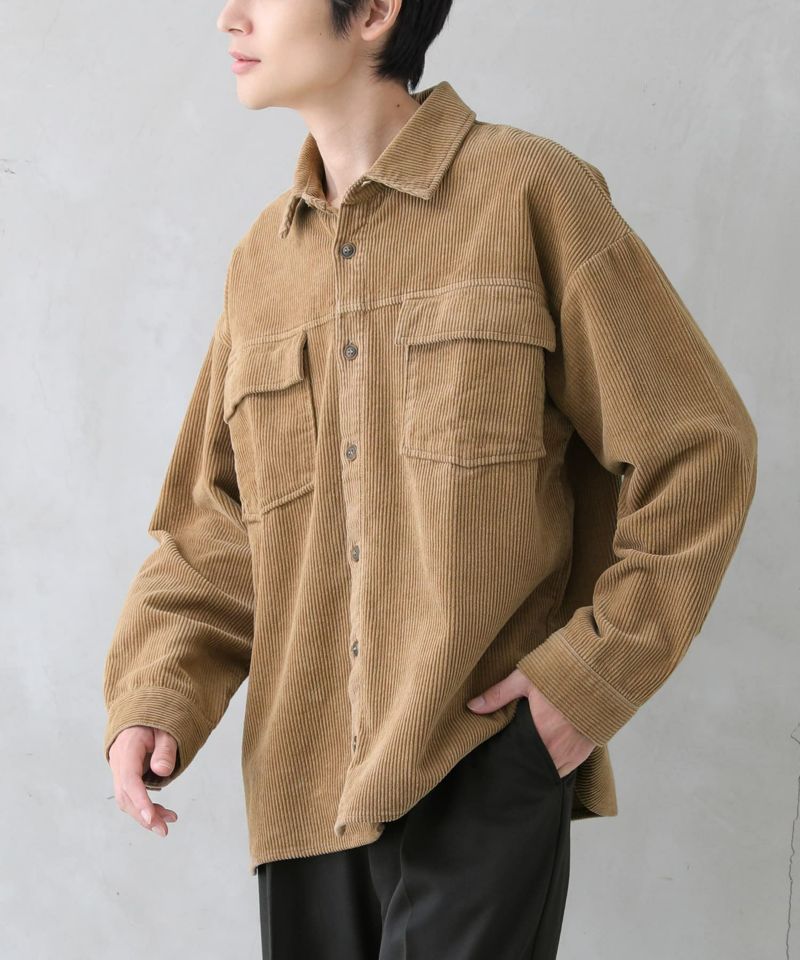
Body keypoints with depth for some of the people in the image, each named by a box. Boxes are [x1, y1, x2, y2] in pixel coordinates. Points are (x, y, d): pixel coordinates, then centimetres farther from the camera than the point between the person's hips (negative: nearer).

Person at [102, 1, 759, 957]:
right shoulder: (260, 263, 13)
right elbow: (213, 529, 15)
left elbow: (698, 450, -4)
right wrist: (154, 696, -1)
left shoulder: (530, 195, -4)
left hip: (487, 760, -5)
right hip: (308, 782, 5)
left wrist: (596, 672, -9)